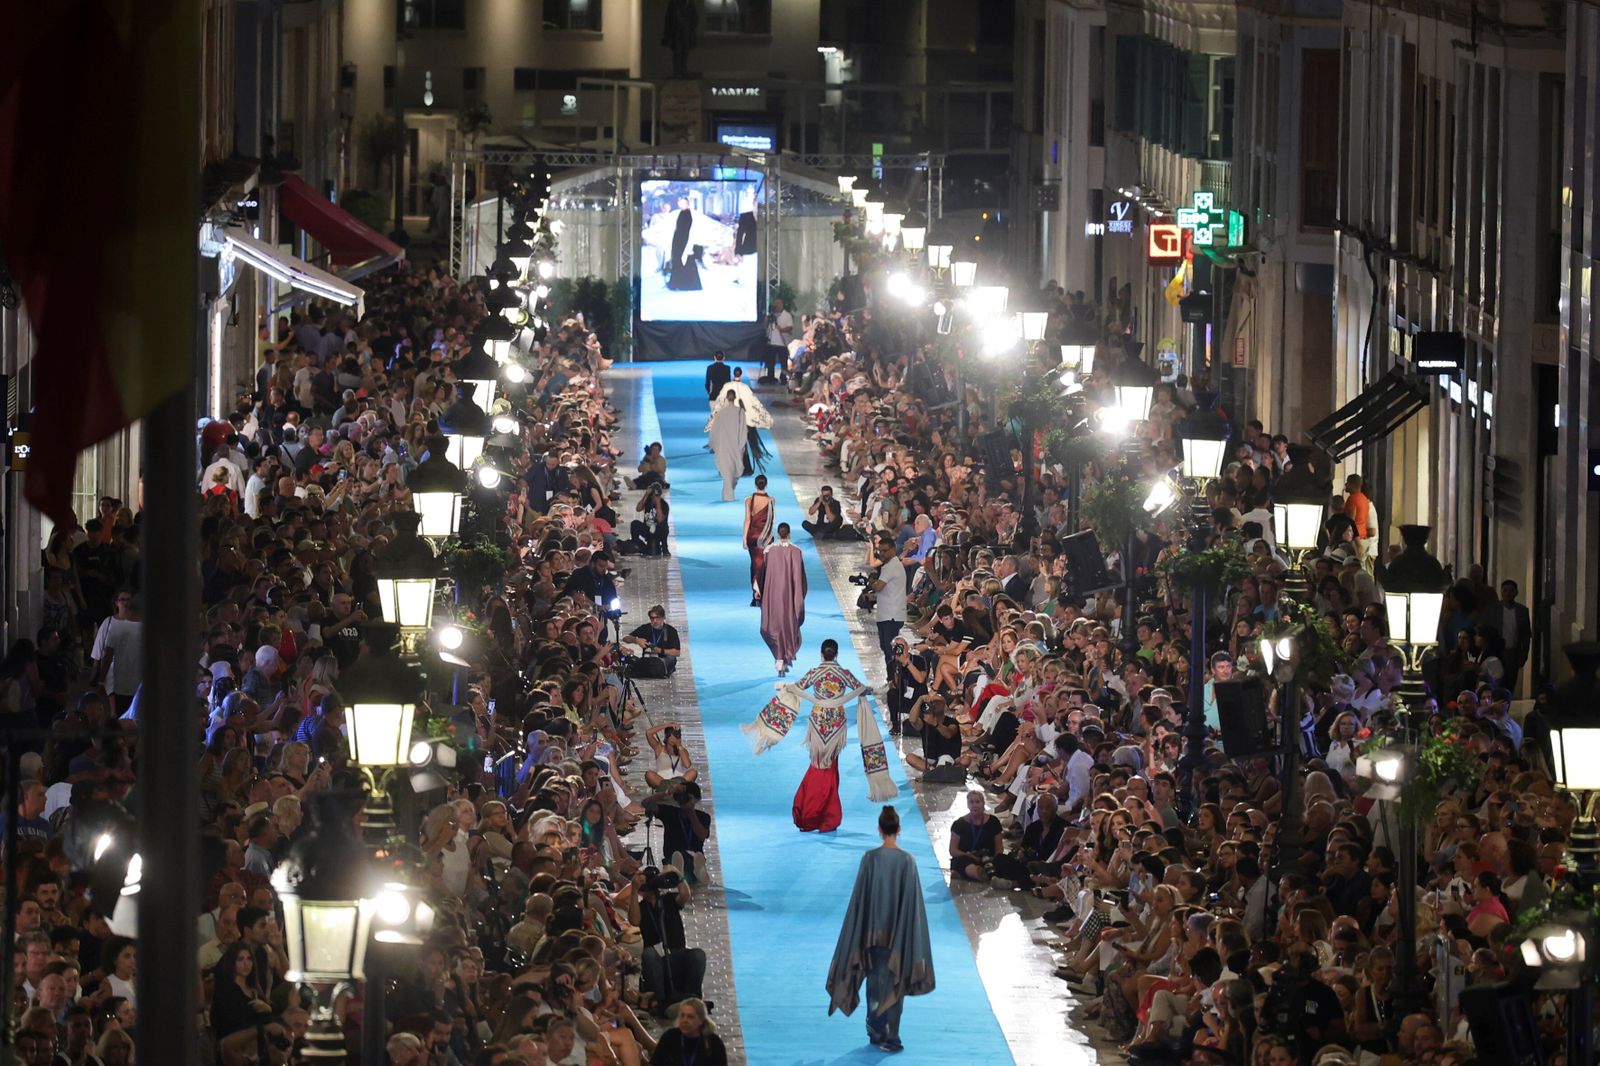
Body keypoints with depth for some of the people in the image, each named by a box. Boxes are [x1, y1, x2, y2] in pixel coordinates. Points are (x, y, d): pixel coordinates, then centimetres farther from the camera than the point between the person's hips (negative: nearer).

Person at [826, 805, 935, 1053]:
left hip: (874, 930, 1)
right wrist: (908, 933, 2)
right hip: (899, 931, -1)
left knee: (875, 980, 14)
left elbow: (860, 896, -4)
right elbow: (912, 900, -7)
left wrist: (862, 935, 5)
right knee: (894, 983, 6)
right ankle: (890, 1037, 3)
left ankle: (876, 1032, 18)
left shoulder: (870, 858, -9)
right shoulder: (907, 861, -10)